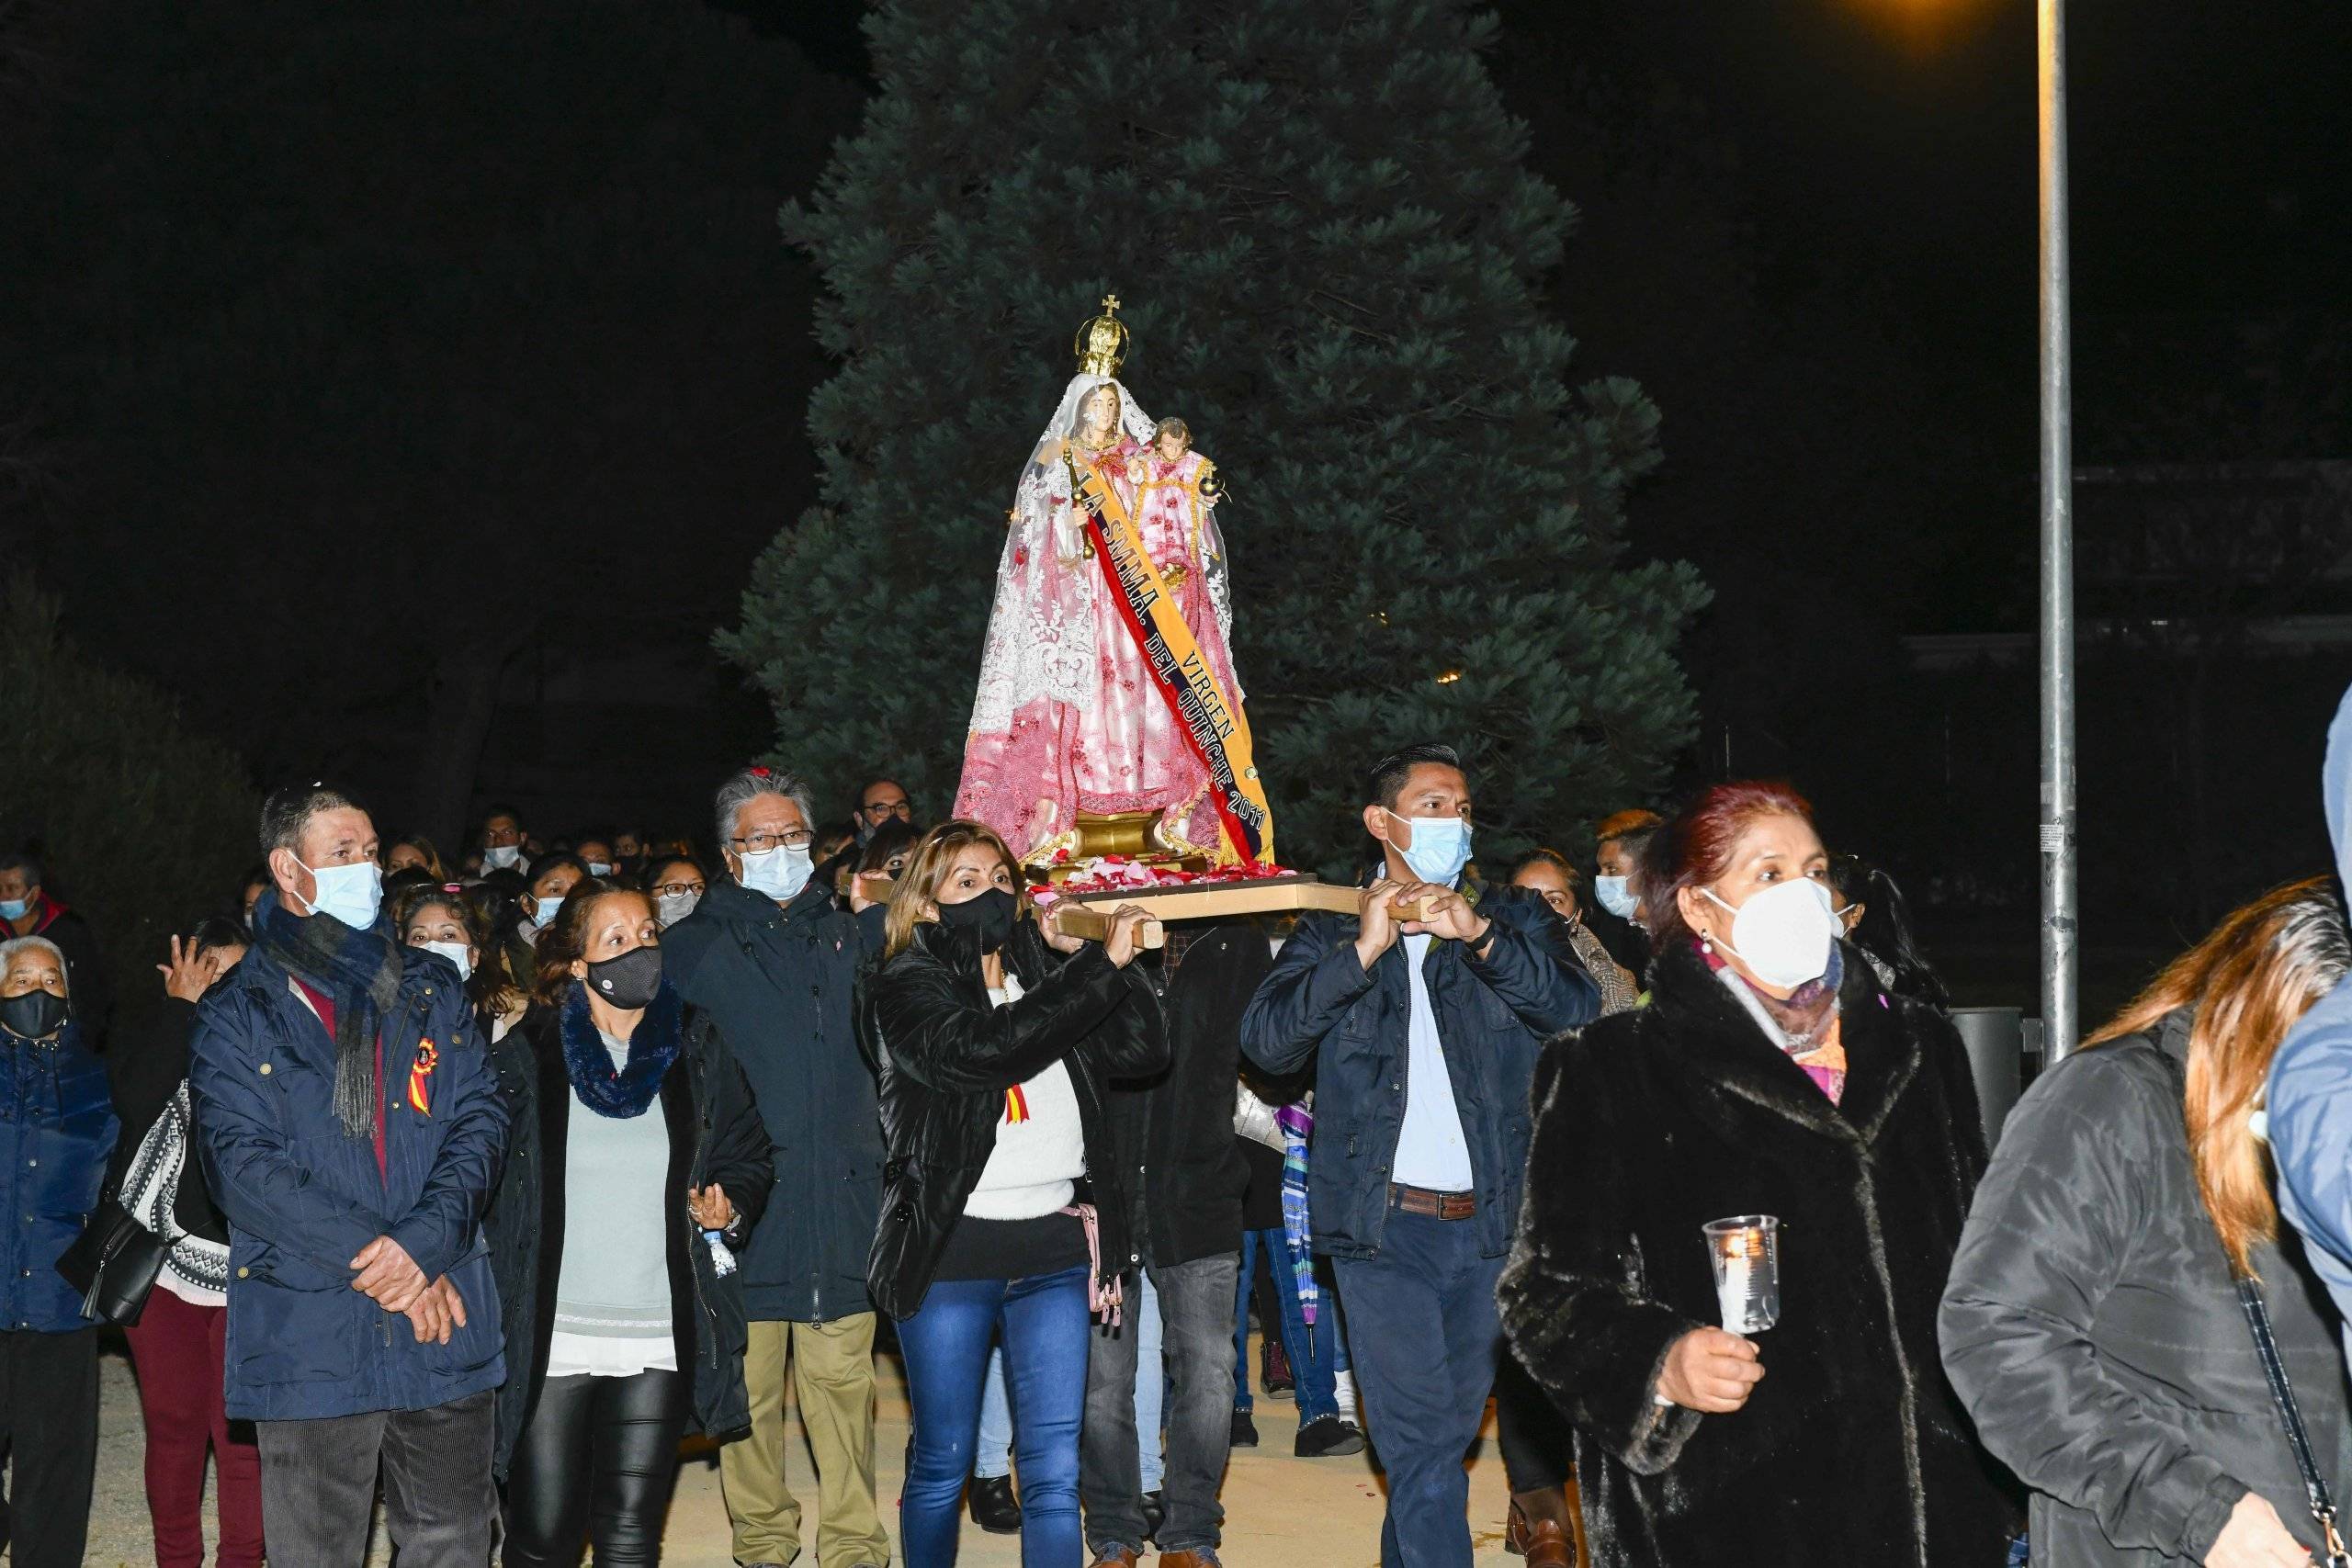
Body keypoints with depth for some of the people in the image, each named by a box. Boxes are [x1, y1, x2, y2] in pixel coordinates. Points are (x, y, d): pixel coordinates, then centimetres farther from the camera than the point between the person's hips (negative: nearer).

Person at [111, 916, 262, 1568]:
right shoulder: (151, 1044, 6)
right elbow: (138, 1097, -18)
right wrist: (184, 1005, -12)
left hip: (248, 1268, 0)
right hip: (163, 1265, 1)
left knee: (244, 1433, -3)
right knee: (173, 1426, 7)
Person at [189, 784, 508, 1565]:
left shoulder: (430, 989, 13)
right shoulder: (239, 1011, 2)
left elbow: (479, 1123, 3)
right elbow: (242, 1164, -9)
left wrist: (423, 1243, -15)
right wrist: (374, 1257, -17)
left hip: (445, 1326, 3)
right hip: (308, 1333, -3)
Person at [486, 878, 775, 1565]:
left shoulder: (698, 1049, 7)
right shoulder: (530, 1055, 1)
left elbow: (748, 1153, 14)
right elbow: (488, 1183, 3)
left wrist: (729, 1207, -7)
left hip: (661, 1339, 2)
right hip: (550, 1337, -1)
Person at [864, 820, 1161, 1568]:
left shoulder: (1046, 972, 12)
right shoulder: (906, 988, -3)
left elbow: (1143, 1048, 5)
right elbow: (988, 1046, -22)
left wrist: (1088, 956, -4)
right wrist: (1102, 965, -21)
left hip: (1052, 1242, 4)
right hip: (951, 1247, -4)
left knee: (1056, 1470, 0)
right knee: (942, 1463, 7)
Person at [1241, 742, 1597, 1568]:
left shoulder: (1511, 917, 13)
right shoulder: (1331, 931, 8)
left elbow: (1578, 1008, -5)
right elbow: (1265, 1040, -7)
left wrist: (1479, 935, -18)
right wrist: (1362, 951, -17)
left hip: (1489, 1222, 3)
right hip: (1386, 1222, -2)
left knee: (1447, 1435, 11)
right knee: (1421, 1449, -8)